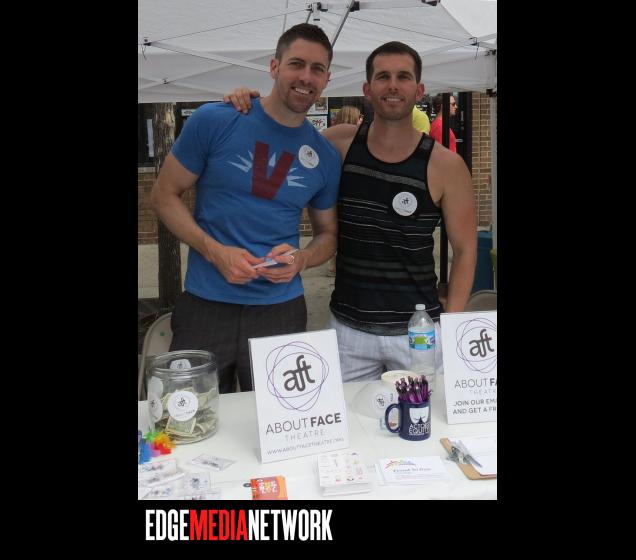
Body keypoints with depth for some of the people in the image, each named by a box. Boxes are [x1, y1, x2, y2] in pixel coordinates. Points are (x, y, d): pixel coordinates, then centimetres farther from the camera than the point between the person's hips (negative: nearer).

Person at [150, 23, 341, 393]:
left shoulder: (326, 157, 3)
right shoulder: (214, 122, -6)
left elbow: (328, 233, 14)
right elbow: (165, 195, 0)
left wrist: (301, 260, -9)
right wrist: (215, 252, -15)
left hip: (281, 310, 3)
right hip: (206, 306, -2)